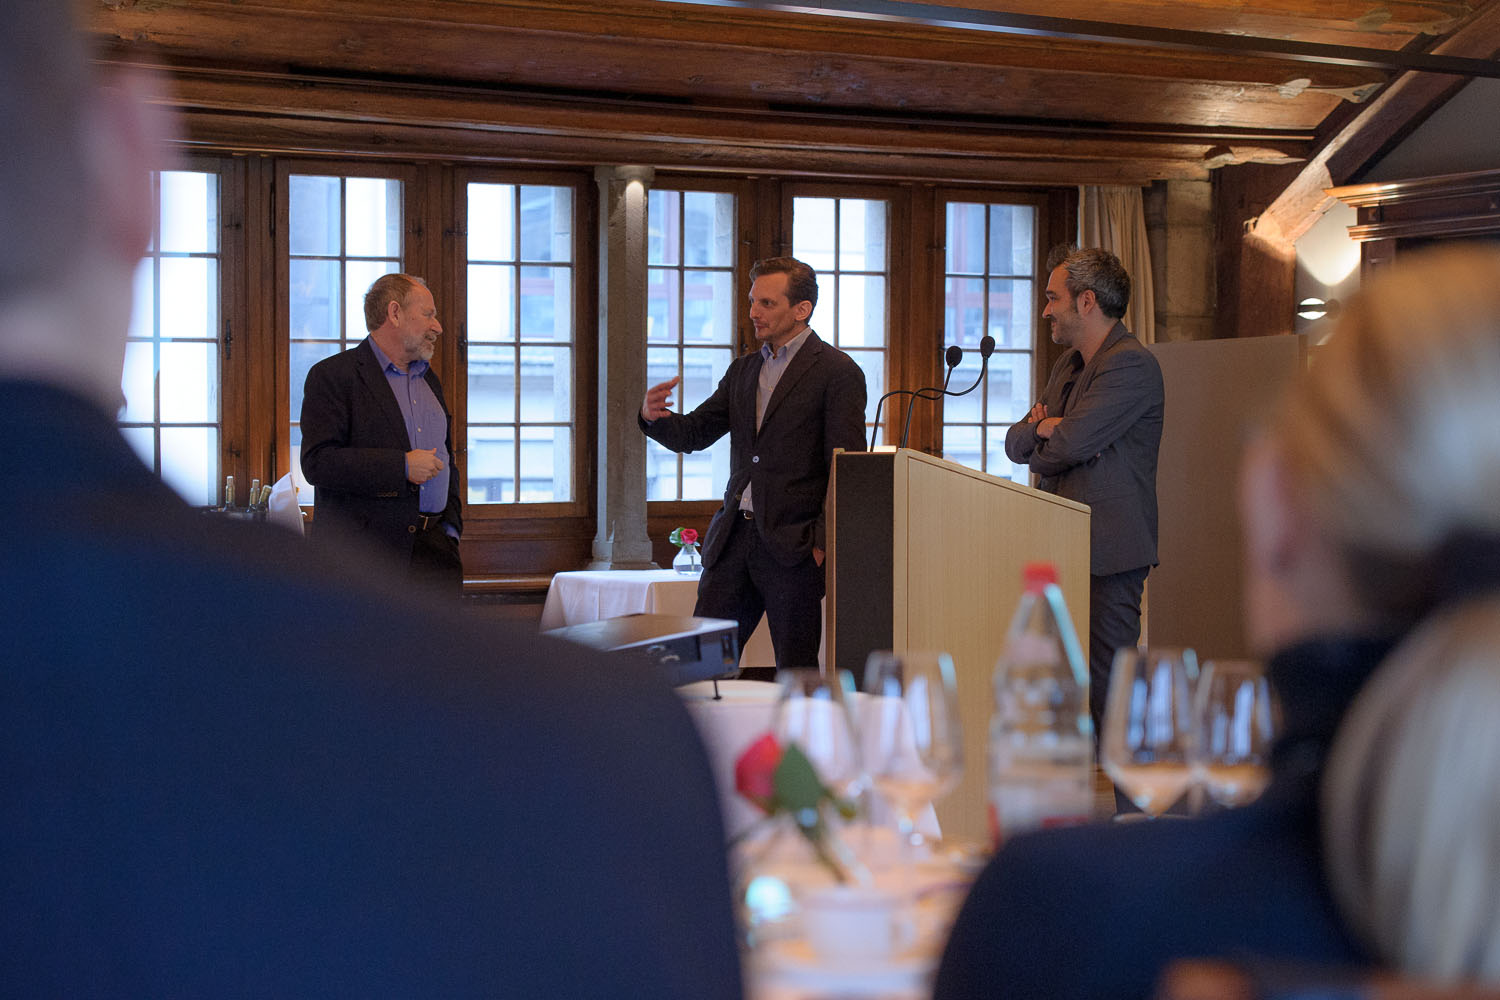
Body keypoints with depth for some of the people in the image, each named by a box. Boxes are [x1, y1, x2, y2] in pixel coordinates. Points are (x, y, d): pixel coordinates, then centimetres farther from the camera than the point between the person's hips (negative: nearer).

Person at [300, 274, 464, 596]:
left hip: (433, 545, 6)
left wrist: (450, 526, 14)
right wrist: (402, 466, -17)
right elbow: (318, 463, -14)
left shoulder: (429, 379, 21)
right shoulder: (332, 375, -3)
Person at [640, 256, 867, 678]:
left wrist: (824, 543, -14)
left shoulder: (837, 372, -4)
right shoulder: (743, 369, 17)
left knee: (797, 671, 1)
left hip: (793, 547, -6)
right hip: (734, 541, 6)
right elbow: (693, 434, 16)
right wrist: (654, 416, -6)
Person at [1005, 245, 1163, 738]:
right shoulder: (1069, 364, 19)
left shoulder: (1132, 365, -12)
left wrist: (1042, 434, 2)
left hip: (1107, 556, -9)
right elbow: (1015, 443, 17)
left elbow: (1068, 443, -20)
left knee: (1103, 688, -8)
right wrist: (1044, 428, -5)